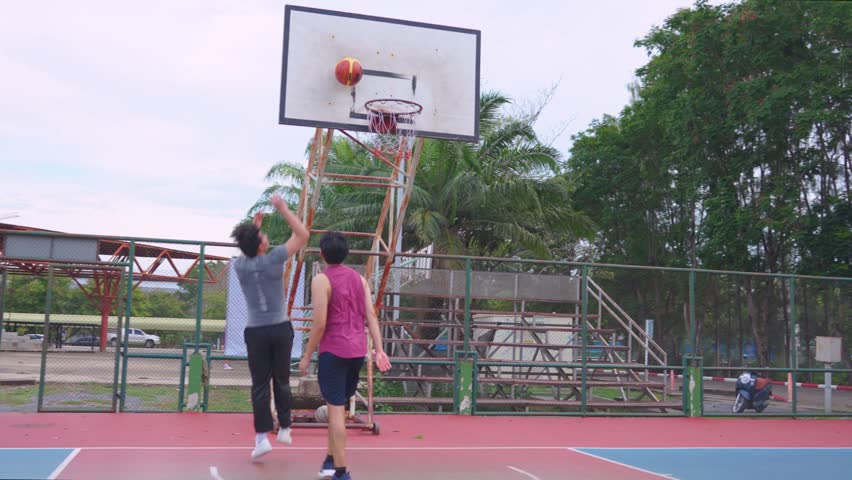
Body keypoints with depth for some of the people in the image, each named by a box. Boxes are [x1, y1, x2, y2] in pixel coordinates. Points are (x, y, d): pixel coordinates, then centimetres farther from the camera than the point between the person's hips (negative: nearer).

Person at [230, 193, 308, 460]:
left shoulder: (239, 265, 1)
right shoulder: (273, 259, -10)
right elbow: (303, 235, -2)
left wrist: (253, 226, 27)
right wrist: (283, 209, 2)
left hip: (255, 331, 2)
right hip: (280, 328, -1)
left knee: (260, 385, 2)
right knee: (281, 381, 13)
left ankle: (262, 437, -3)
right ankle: (284, 429, 20)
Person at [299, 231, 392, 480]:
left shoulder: (322, 280, -8)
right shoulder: (359, 278, 11)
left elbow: (320, 322, -14)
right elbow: (371, 316, 4)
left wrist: (307, 355, -6)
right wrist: (379, 351, 1)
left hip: (334, 350, -6)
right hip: (358, 350, 6)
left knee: (336, 409, -1)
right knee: (338, 405, 20)